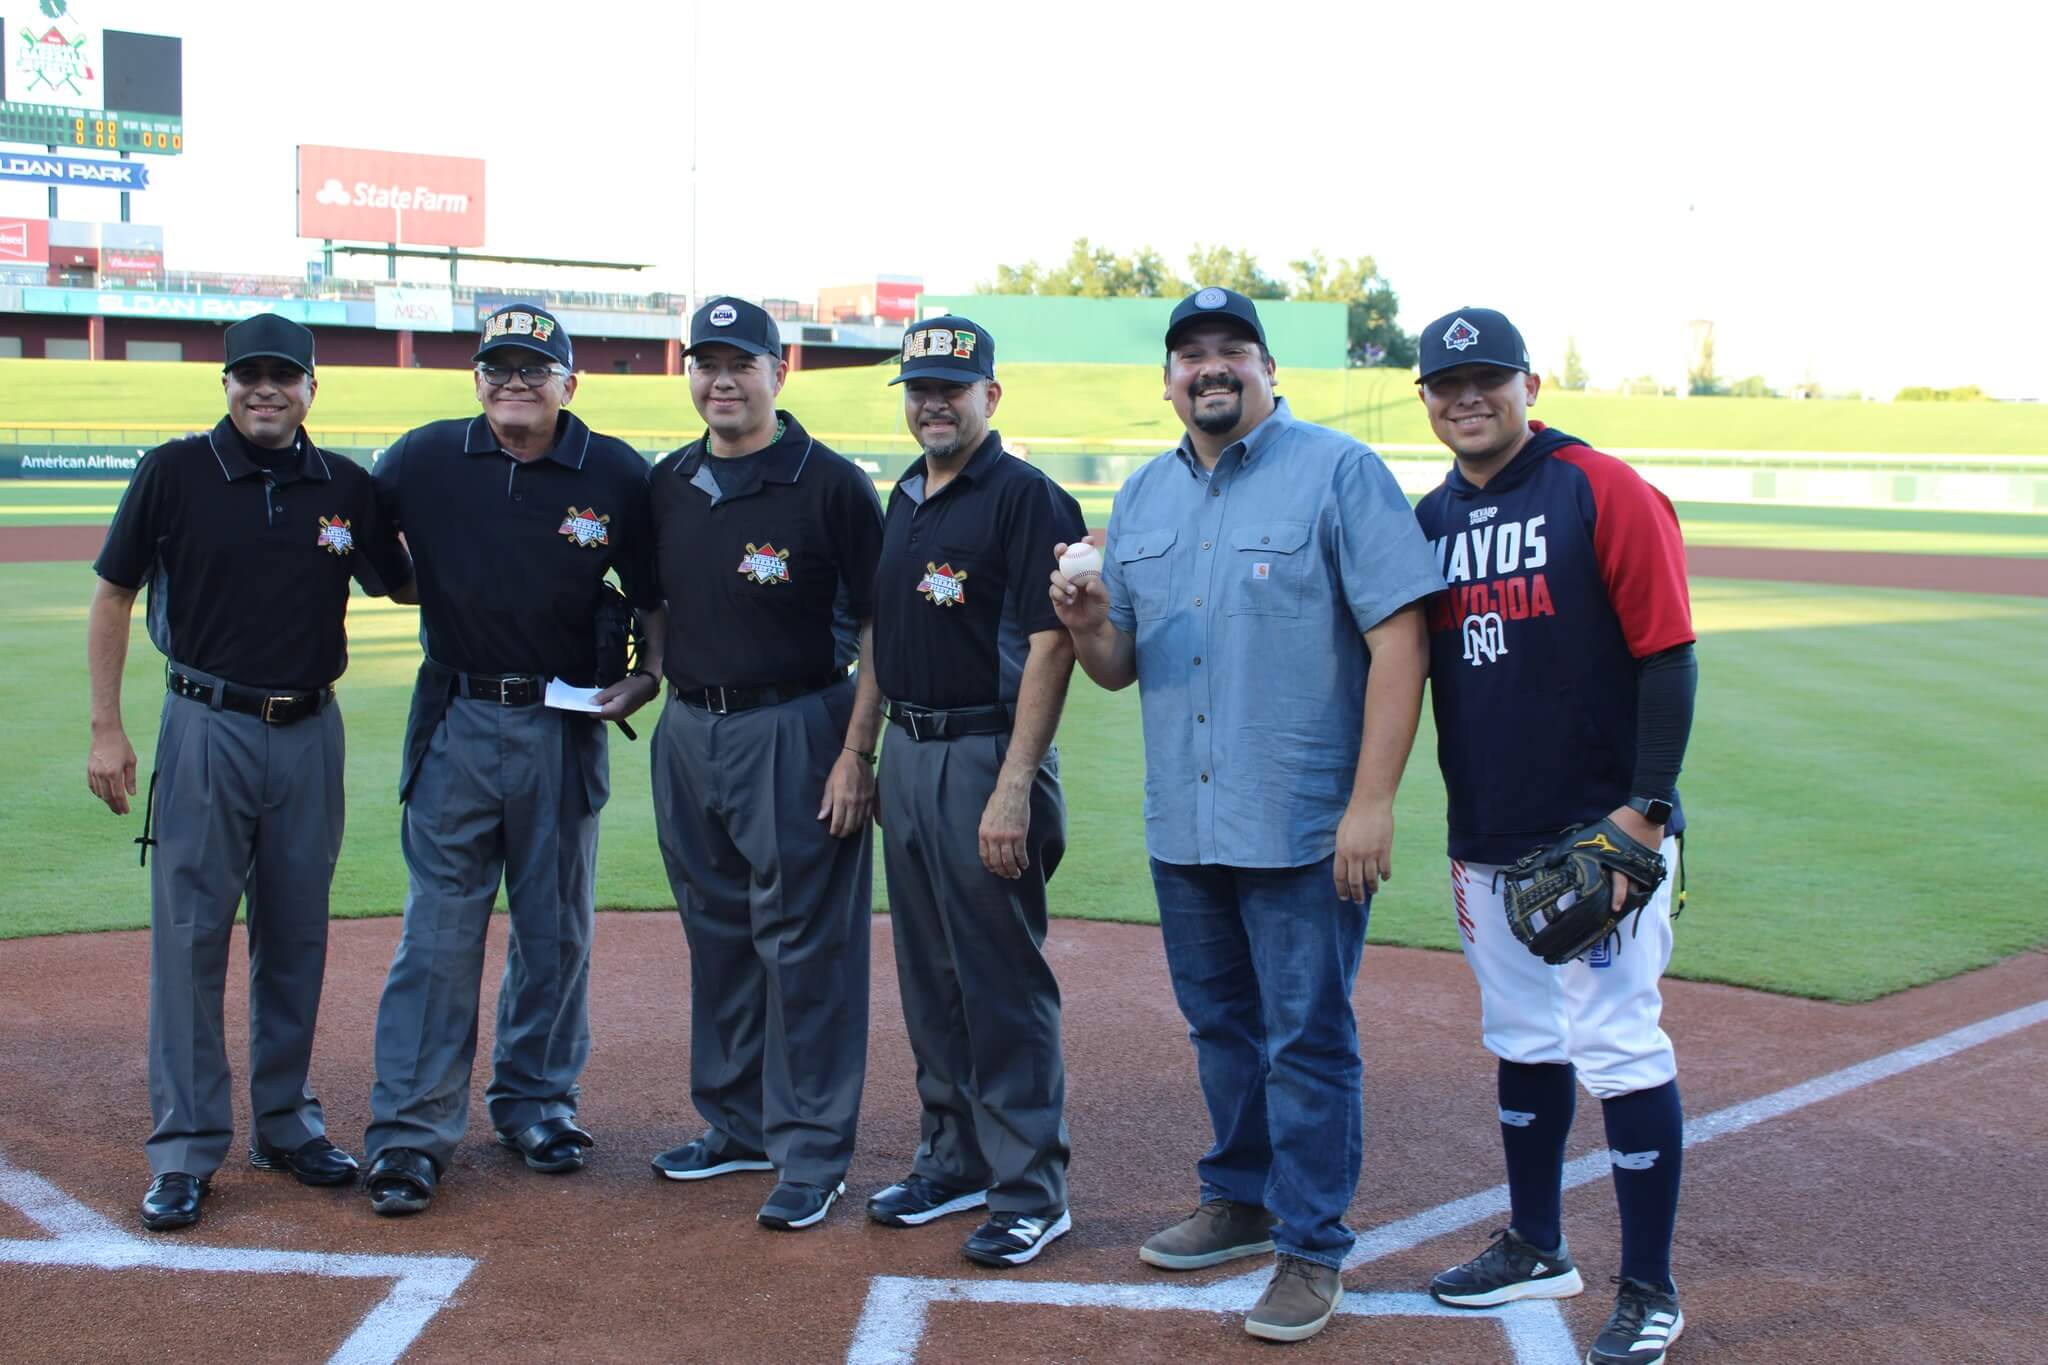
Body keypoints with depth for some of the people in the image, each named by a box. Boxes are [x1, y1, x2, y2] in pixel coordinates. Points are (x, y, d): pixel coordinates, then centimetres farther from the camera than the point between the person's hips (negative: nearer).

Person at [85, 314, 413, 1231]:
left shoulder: (347, 488, 4)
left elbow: (404, 587, 15)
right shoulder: (175, 473, -3)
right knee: (188, 937, -2)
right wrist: (106, 728, -4)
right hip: (207, 730, -3)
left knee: (297, 939, 11)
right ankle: (184, 1150, 6)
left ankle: (286, 1123, 24)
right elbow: (114, 596, 2)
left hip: (311, 733, 3)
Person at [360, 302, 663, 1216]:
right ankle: (410, 1131, 5)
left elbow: (653, 595, 4)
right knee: (439, 930, -1)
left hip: (563, 723, 1)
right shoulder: (423, 461, -1)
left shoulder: (618, 476, -3)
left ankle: (535, 1100, 28)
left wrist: (649, 677, -9)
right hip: (455, 720, 0)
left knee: (555, 928, 12)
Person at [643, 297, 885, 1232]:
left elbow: (877, 627, -10)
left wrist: (856, 753, -15)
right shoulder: (668, 484, 9)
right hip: (687, 730, 7)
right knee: (717, 936, 15)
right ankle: (738, 1125, 29)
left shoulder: (831, 484, -9)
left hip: (794, 732, -6)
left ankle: (812, 1153, 6)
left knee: (804, 945, -2)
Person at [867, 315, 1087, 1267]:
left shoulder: (1025, 498, -11)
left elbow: (1049, 648, -17)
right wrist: (867, 756, 16)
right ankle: (954, 1161, 27)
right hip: (906, 751, 8)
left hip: (986, 756, -8)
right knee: (929, 979, 15)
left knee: (1002, 983, -4)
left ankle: (1031, 1192, 5)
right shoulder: (903, 500, 15)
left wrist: (1014, 787, -23)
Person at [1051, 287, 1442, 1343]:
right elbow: (1119, 669, 14)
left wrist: (1372, 801, -20)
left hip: (1304, 827, -6)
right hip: (1181, 822, 6)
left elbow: (1398, 635, -14)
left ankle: (1312, 1249, 12)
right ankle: (1241, 1200, 36)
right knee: (1220, 1025, 19)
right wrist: (1086, 624, -10)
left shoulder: (1339, 472, -7)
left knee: (1306, 1038, 0)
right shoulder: (1144, 495, 13)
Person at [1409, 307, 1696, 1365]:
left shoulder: (1605, 493, -7)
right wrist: (1460, 827, 16)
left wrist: (1643, 807, -17)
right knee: (1522, 1045, 16)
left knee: (1620, 1054, -5)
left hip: (1604, 835, -6)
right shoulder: (1430, 518, 11)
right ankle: (1536, 1249, 30)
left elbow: (1667, 658, -11)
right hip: (1488, 841, 6)